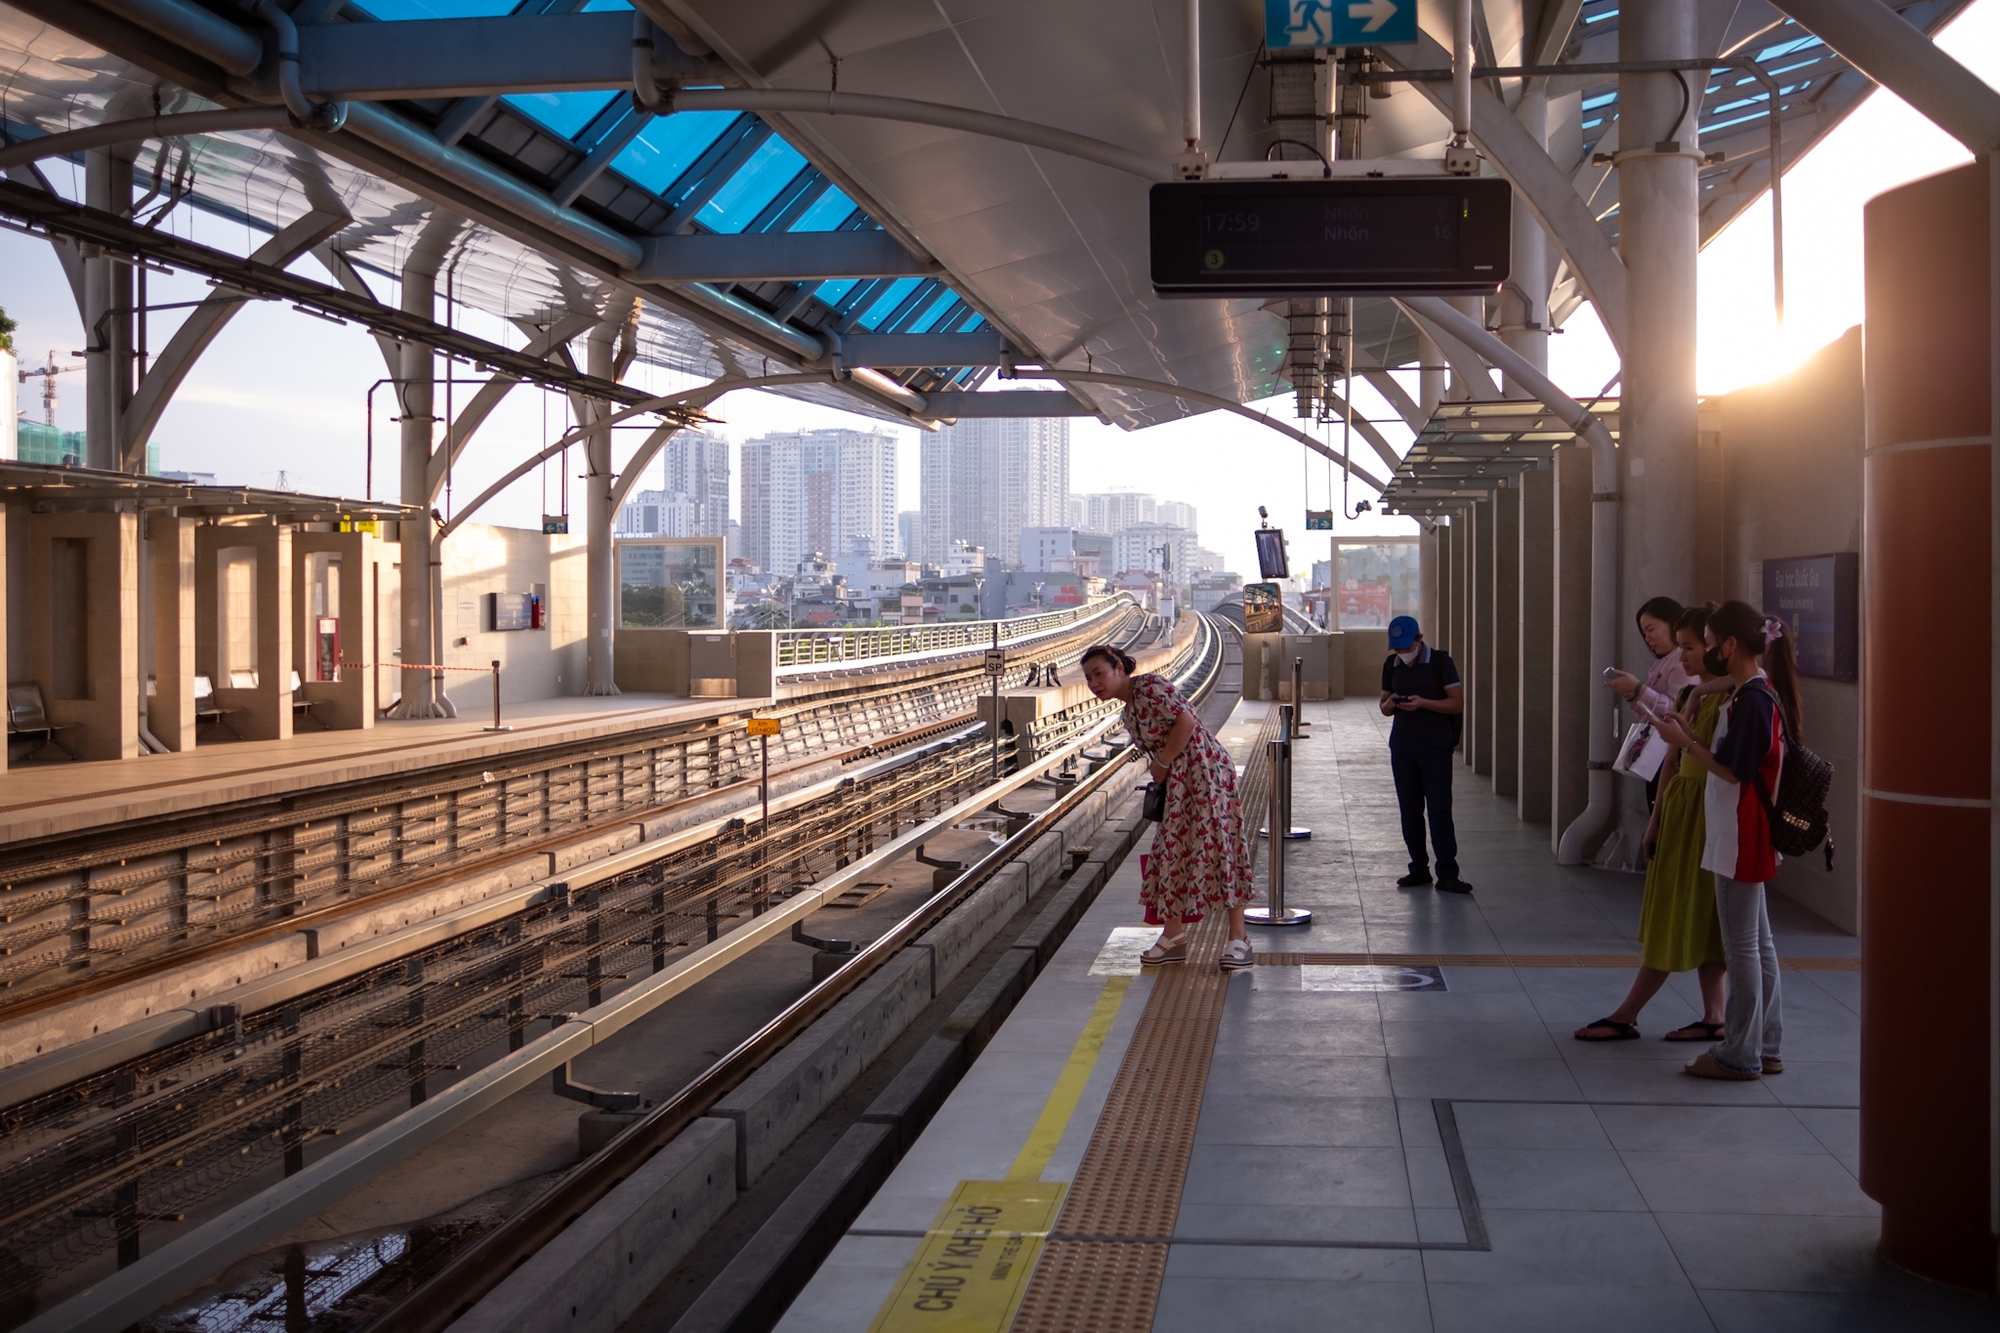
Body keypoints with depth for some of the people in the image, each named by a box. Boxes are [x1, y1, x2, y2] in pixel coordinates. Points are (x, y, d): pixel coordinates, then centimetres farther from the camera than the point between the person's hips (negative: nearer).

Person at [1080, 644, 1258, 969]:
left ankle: (1238, 937, -4)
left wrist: (1162, 763, -14)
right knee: (1171, 848, 10)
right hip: (1177, 782, 10)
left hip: (1204, 769, -10)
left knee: (1216, 844, -9)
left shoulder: (1149, 686, -12)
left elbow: (1185, 720, -20)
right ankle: (1174, 936, 18)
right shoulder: (1128, 710, 16)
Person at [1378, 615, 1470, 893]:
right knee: (1410, 810, 5)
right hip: (1402, 745, 5)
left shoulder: (1440, 662, -5)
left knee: (1440, 810, -7)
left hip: (1436, 745, -5)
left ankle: (1447, 874, -5)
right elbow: (1384, 707, 16)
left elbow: (1458, 703, -8)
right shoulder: (1391, 665, 10)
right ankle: (1419, 869, 13)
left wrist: (1423, 703, -21)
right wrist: (1390, 705, -8)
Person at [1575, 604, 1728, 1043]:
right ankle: (1713, 1017, 14)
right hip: (1677, 804, 9)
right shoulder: (1688, 694, 12)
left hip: (1704, 809, -9)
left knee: (1677, 916, -2)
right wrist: (1656, 816, 14)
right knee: (1694, 918, 10)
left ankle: (1626, 1016, 0)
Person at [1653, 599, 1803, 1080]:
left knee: (1742, 943, -3)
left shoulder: (1752, 698, -19)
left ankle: (1741, 1055, 5)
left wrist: (1684, 740, -12)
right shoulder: (1755, 691, 11)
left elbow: (1734, 771, -20)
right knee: (1757, 941, 14)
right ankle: (1765, 1047, 22)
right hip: (1740, 834, 10)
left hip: (1741, 837, -10)